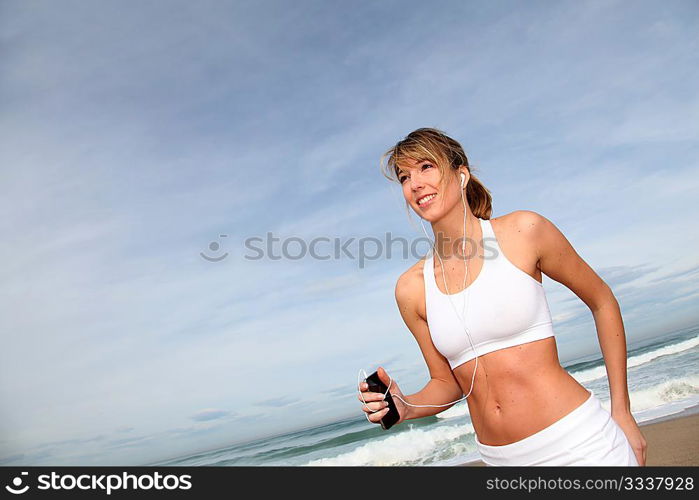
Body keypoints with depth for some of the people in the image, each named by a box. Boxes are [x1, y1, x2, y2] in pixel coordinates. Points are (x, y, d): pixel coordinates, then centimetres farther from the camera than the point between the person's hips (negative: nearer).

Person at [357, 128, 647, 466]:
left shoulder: (523, 231, -10)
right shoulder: (411, 288, -2)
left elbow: (602, 301, 2)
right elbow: (447, 383, 8)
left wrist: (622, 410, 2)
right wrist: (404, 407, -13)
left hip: (580, 443, -3)